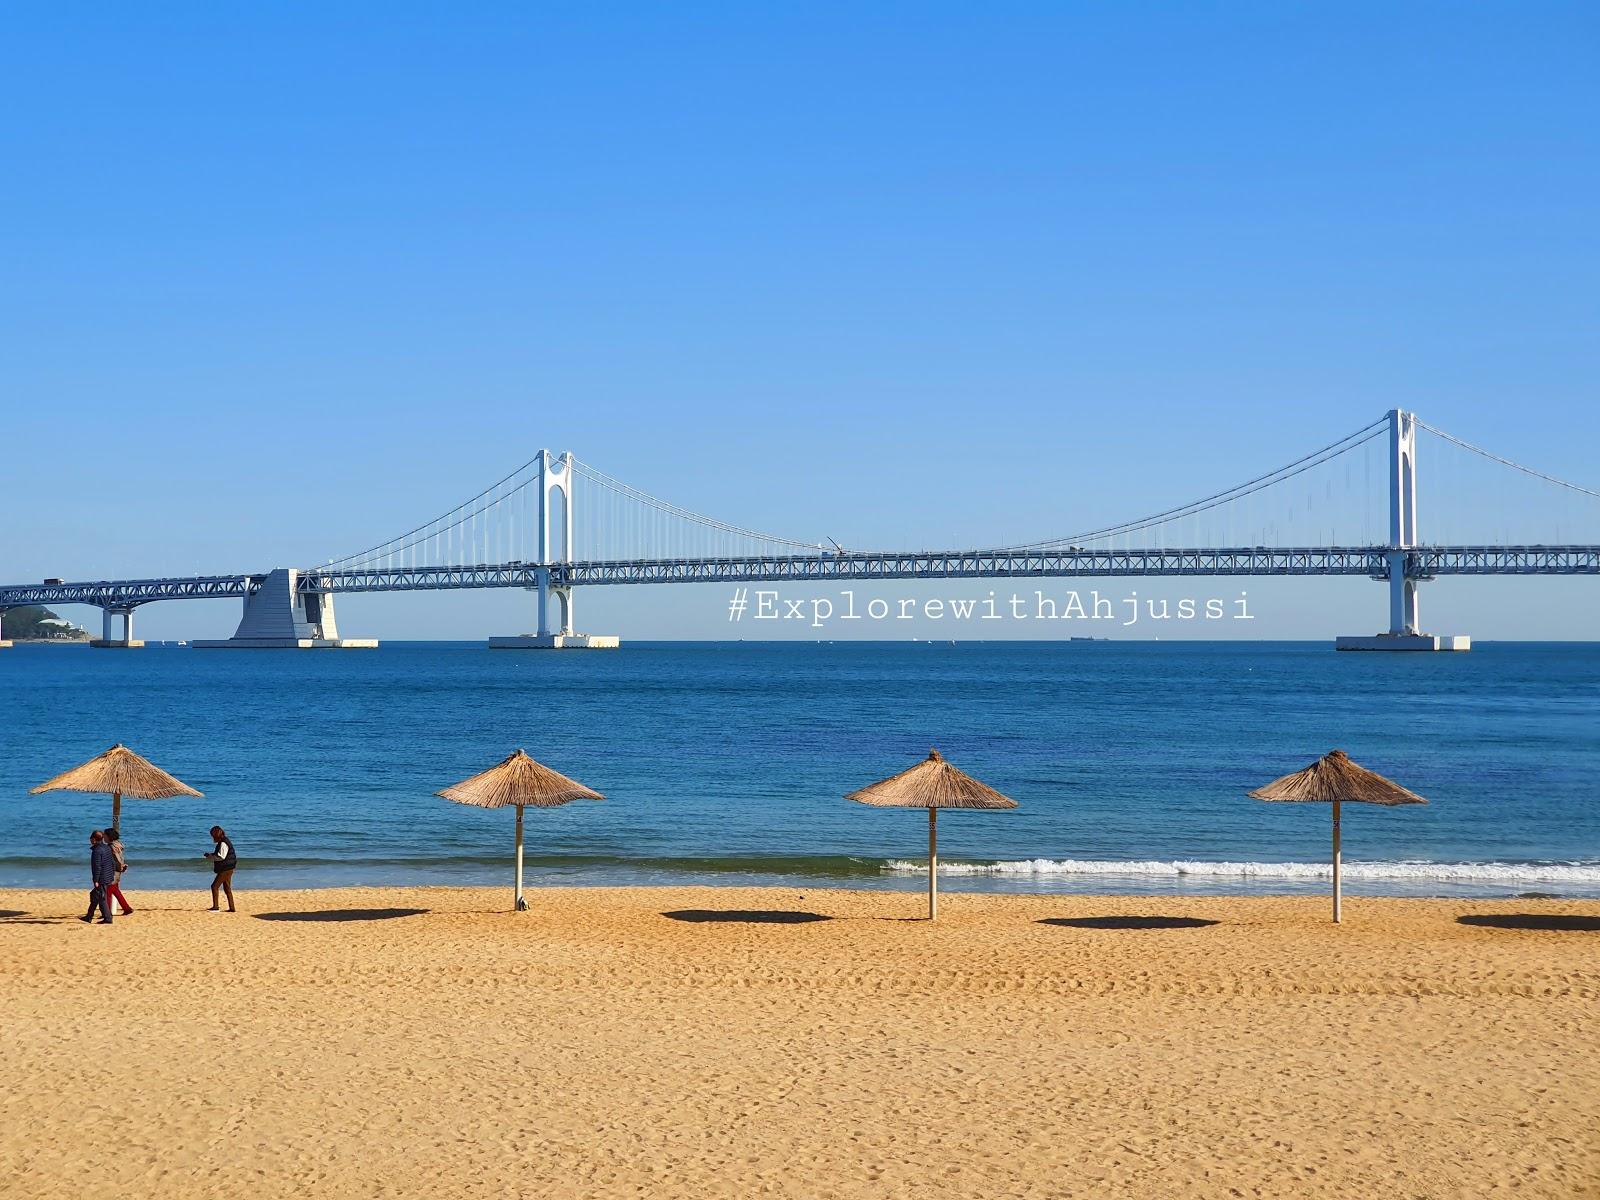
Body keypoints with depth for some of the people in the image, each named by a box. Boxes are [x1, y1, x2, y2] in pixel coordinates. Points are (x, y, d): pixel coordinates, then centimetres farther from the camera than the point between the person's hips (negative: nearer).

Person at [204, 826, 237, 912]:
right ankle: (232, 908, 14)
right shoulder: (224, 842, 15)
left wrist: (209, 856, -14)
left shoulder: (223, 843, -17)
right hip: (227, 869, 10)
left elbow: (221, 857, -23)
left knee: (214, 886, -8)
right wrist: (212, 855, 9)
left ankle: (215, 907, -8)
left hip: (225, 869, -10)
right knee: (227, 889, 12)